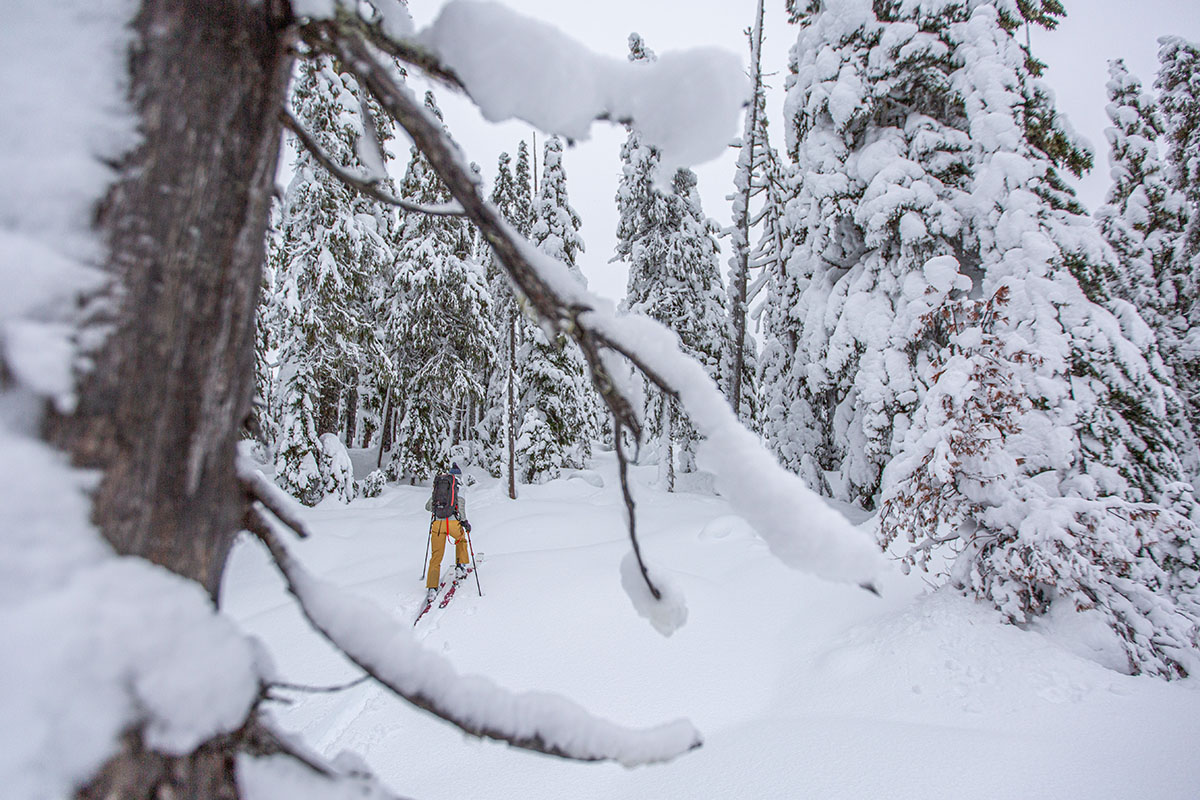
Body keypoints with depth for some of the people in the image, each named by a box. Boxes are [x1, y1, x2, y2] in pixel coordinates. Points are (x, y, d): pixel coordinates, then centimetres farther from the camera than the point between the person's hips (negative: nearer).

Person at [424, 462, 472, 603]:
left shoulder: (438, 485, 19)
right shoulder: (458, 484, 8)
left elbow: (428, 506, 22)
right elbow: (460, 500, -10)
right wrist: (464, 520, -7)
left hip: (437, 523, 3)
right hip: (453, 522, -2)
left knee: (436, 557, 7)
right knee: (461, 540, 31)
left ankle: (431, 588, -2)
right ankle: (460, 567, 24)